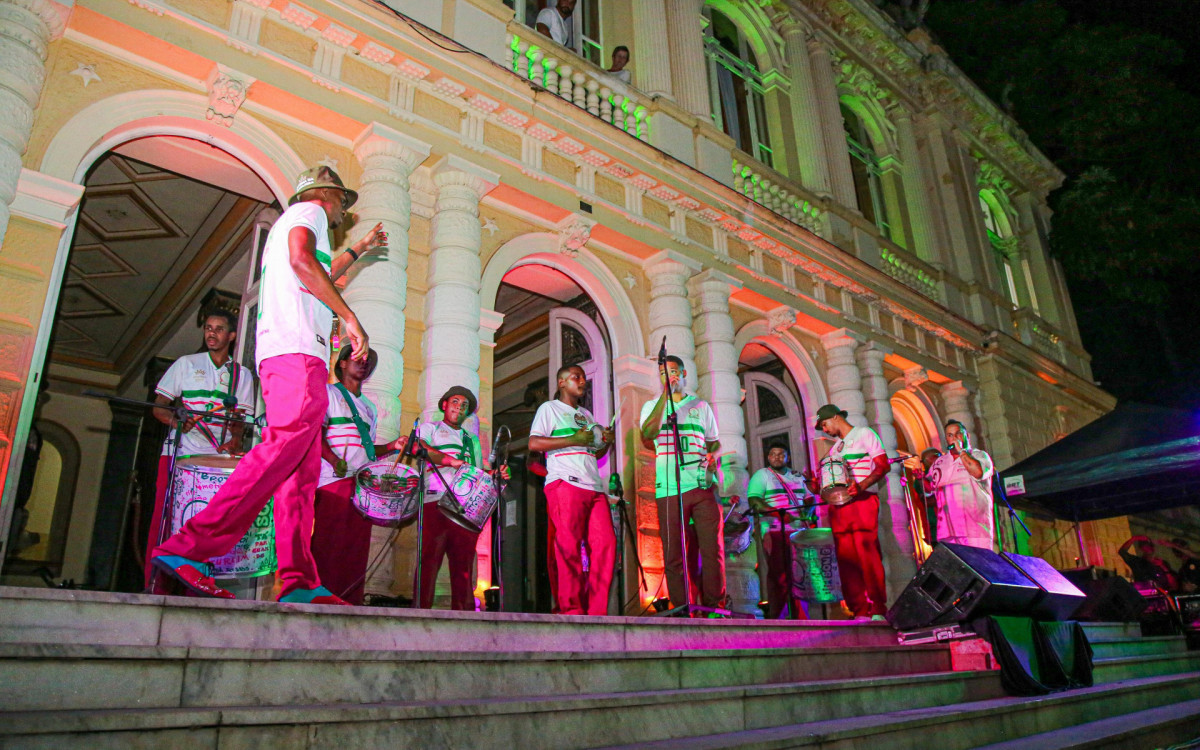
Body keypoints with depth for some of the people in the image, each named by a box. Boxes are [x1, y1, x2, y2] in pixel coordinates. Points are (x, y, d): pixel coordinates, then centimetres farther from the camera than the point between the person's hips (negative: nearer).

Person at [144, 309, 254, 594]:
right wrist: (176, 419, -11)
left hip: (218, 457, 0)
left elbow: (239, 418, 13)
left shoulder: (242, 375, 16)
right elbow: (159, 407, 10)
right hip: (178, 452, 0)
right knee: (164, 519, -7)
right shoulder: (186, 364, 13)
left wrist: (234, 441, -8)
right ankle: (156, 586, -3)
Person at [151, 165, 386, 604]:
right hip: (297, 346, -10)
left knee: (302, 469, -2)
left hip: (279, 355, 10)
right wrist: (350, 317, -13)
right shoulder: (309, 210, 9)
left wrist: (359, 249, 65)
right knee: (286, 444, -25)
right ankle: (186, 550, -31)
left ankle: (298, 581, -9)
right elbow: (302, 260, -13)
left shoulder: (287, 224, 37)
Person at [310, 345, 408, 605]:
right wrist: (335, 461, -20)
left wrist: (391, 447, 9)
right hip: (333, 480, -6)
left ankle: (351, 604, -2)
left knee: (357, 548, -1)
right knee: (329, 545, -13)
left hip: (364, 484, 6)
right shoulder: (328, 393, 9)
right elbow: (315, 434, -5)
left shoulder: (369, 406, 28)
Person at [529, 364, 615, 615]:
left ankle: (597, 610, 0)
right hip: (565, 482, -6)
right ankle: (572, 610, -4)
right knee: (569, 548, -9)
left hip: (594, 486, 6)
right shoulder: (550, 408, 9)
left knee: (606, 544, -5)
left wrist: (606, 443, 10)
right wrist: (573, 440, -10)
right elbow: (534, 443, -5)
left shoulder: (586, 414, 29)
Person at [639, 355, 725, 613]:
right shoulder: (652, 405, 15)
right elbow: (647, 435, -6)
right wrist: (665, 395, -8)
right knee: (673, 553, -3)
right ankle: (680, 609, 5)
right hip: (668, 488, -1)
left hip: (703, 484, 1)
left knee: (713, 548, -5)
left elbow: (715, 442, 25)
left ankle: (715, 606, 4)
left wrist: (712, 453, 1)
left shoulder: (701, 406, 20)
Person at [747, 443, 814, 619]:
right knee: (779, 574, -9)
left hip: (799, 530, 5)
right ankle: (774, 617, -3)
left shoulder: (797, 476, 21)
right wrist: (776, 512, -22)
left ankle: (800, 617, 10)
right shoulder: (761, 475, 3)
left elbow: (808, 498, 24)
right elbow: (754, 500, -9)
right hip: (775, 532, -5)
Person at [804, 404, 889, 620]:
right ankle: (860, 612, 1)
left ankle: (878, 611, -8)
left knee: (867, 555, -12)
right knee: (845, 558, -1)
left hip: (862, 502, -6)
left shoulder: (864, 434, 6)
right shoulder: (835, 447, 27)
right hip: (838, 506, 7)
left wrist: (861, 486, -19)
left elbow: (882, 465, -4)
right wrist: (815, 483, 4)